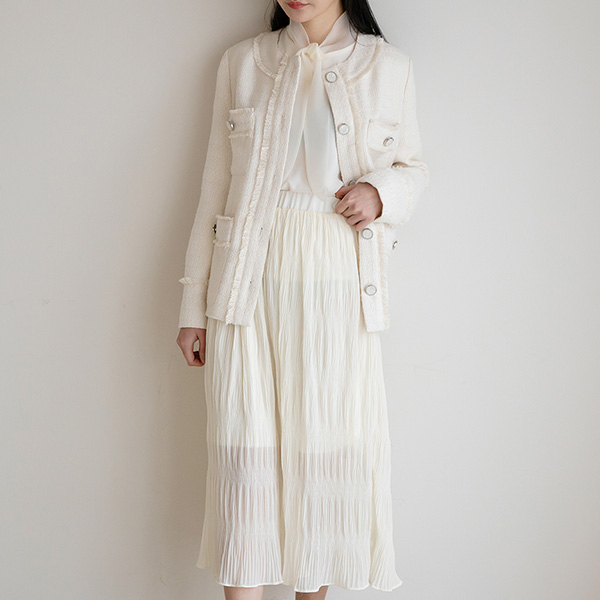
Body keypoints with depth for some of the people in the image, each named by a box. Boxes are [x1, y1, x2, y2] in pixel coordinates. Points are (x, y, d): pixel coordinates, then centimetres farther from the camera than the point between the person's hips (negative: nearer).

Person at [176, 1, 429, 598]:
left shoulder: (388, 66, 6)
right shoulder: (241, 62, 9)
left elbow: (412, 166, 18)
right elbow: (214, 191, 10)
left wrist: (380, 191, -7)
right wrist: (194, 305, 8)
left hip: (339, 287, 0)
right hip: (250, 284, 1)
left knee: (330, 452, 4)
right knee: (245, 454, -1)